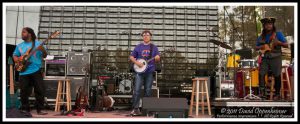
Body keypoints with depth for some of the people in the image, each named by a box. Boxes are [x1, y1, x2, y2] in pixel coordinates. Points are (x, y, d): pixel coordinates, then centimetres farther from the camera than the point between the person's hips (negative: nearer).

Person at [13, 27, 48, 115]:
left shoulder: (38, 44, 3)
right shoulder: (19, 46, 13)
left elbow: (44, 56, 2)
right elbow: (14, 56, 22)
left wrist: (43, 50, -19)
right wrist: (17, 60, 0)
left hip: (36, 71, -3)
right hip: (24, 72, 3)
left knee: (40, 90, -4)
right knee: (24, 92, 3)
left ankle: (39, 110, 4)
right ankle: (25, 110, 14)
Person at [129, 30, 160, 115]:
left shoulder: (154, 47, 9)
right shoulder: (138, 47, 8)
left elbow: (158, 59, 8)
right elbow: (131, 57, 8)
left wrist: (157, 58, -15)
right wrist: (137, 63, -9)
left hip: (150, 72, 1)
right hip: (139, 71, -1)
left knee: (148, 91, 5)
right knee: (137, 90, -9)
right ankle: (135, 108, -4)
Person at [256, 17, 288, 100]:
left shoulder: (278, 34, 1)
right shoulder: (261, 37, 12)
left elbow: (286, 45, -2)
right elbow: (256, 47, 18)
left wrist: (278, 42, -20)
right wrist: (260, 47, -4)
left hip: (275, 57, -3)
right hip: (265, 58, 3)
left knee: (277, 75, -1)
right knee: (261, 74, -13)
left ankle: (277, 94, 10)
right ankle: (262, 92, -9)